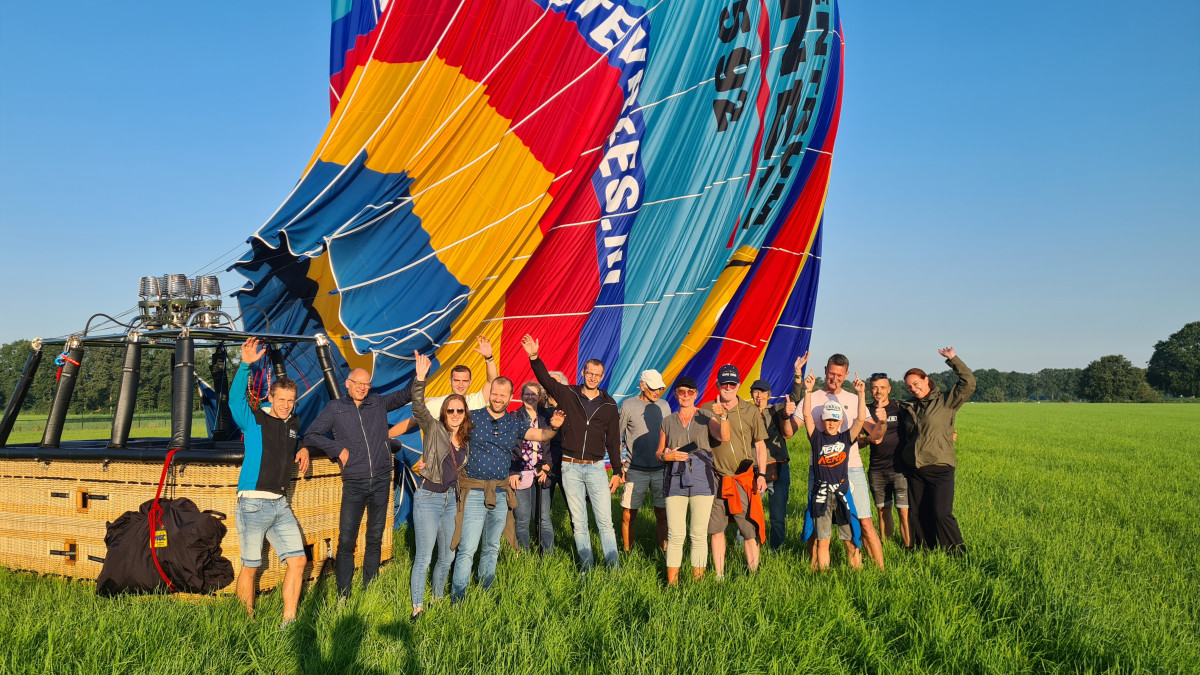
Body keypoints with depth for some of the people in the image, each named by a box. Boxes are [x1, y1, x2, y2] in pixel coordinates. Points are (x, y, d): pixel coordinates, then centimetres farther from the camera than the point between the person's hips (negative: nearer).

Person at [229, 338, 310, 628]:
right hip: (253, 504, -5)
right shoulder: (254, 420, -3)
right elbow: (235, 399, -21)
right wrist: (245, 365, -34)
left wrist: (304, 449, 14)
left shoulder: (294, 424, 13)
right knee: (250, 567, 2)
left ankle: (288, 622, 8)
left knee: (297, 560, 0)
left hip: (281, 504, 6)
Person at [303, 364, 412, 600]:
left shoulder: (378, 403, 9)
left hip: (381, 481, 2)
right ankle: (343, 597, 4)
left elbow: (406, 394, 11)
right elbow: (310, 436, 4)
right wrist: (337, 449, -6)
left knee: (375, 540, 9)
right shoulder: (335, 408, 4)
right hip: (354, 484, -2)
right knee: (346, 541, -5)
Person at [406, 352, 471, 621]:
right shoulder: (434, 430, -8)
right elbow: (419, 408, -25)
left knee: (448, 556, 14)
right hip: (428, 498, -6)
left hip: (451, 500, 6)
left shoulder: (467, 440, 7)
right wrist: (420, 378, -36)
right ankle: (417, 607, 8)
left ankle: (437, 600, 32)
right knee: (424, 558, -5)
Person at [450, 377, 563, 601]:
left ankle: (485, 592, 33)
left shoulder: (515, 423, 8)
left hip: (501, 493, 4)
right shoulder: (473, 418, -3)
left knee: (492, 548, 17)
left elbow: (541, 435, 0)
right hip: (474, 492, -4)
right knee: (467, 549, -7)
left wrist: (553, 427, -21)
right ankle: (457, 598, 4)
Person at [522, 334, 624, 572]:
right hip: (570, 467, 1)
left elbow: (613, 441, 8)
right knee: (578, 522, 6)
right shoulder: (567, 395, 3)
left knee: (605, 521, -3)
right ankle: (586, 568, 15)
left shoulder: (609, 405, 5)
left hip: (596, 468, 0)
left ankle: (614, 568, 4)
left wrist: (617, 472, 7)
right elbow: (546, 379, -8)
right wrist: (534, 357, -24)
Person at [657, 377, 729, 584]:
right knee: (675, 534, -3)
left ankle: (698, 580, 9)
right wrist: (666, 456, -4)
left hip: (701, 479, -1)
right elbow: (658, 453, 18)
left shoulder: (706, 418, 8)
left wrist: (723, 416, -26)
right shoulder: (668, 422, 14)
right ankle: (671, 582, 4)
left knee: (699, 534, 0)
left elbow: (724, 437, -9)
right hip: (675, 480, 1)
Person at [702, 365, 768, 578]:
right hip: (716, 479, 1)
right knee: (716, 530, 6)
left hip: (744, 478, -1)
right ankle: (719, 576, 17)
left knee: (750, 529, -3)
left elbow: (760, 445, 6)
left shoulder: (750, 411, 4)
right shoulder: (706, 410, 5)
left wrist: (761, 475, 0)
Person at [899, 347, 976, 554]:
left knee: (941, 514, -9)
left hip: (940, 469, -5)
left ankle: (957, 553, 8)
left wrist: (952, 359, -9)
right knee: (917, 514, 8)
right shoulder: (907, 407, 13)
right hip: (915, 469, 5)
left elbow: (968, 383, -11)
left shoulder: (946, 401, -1)